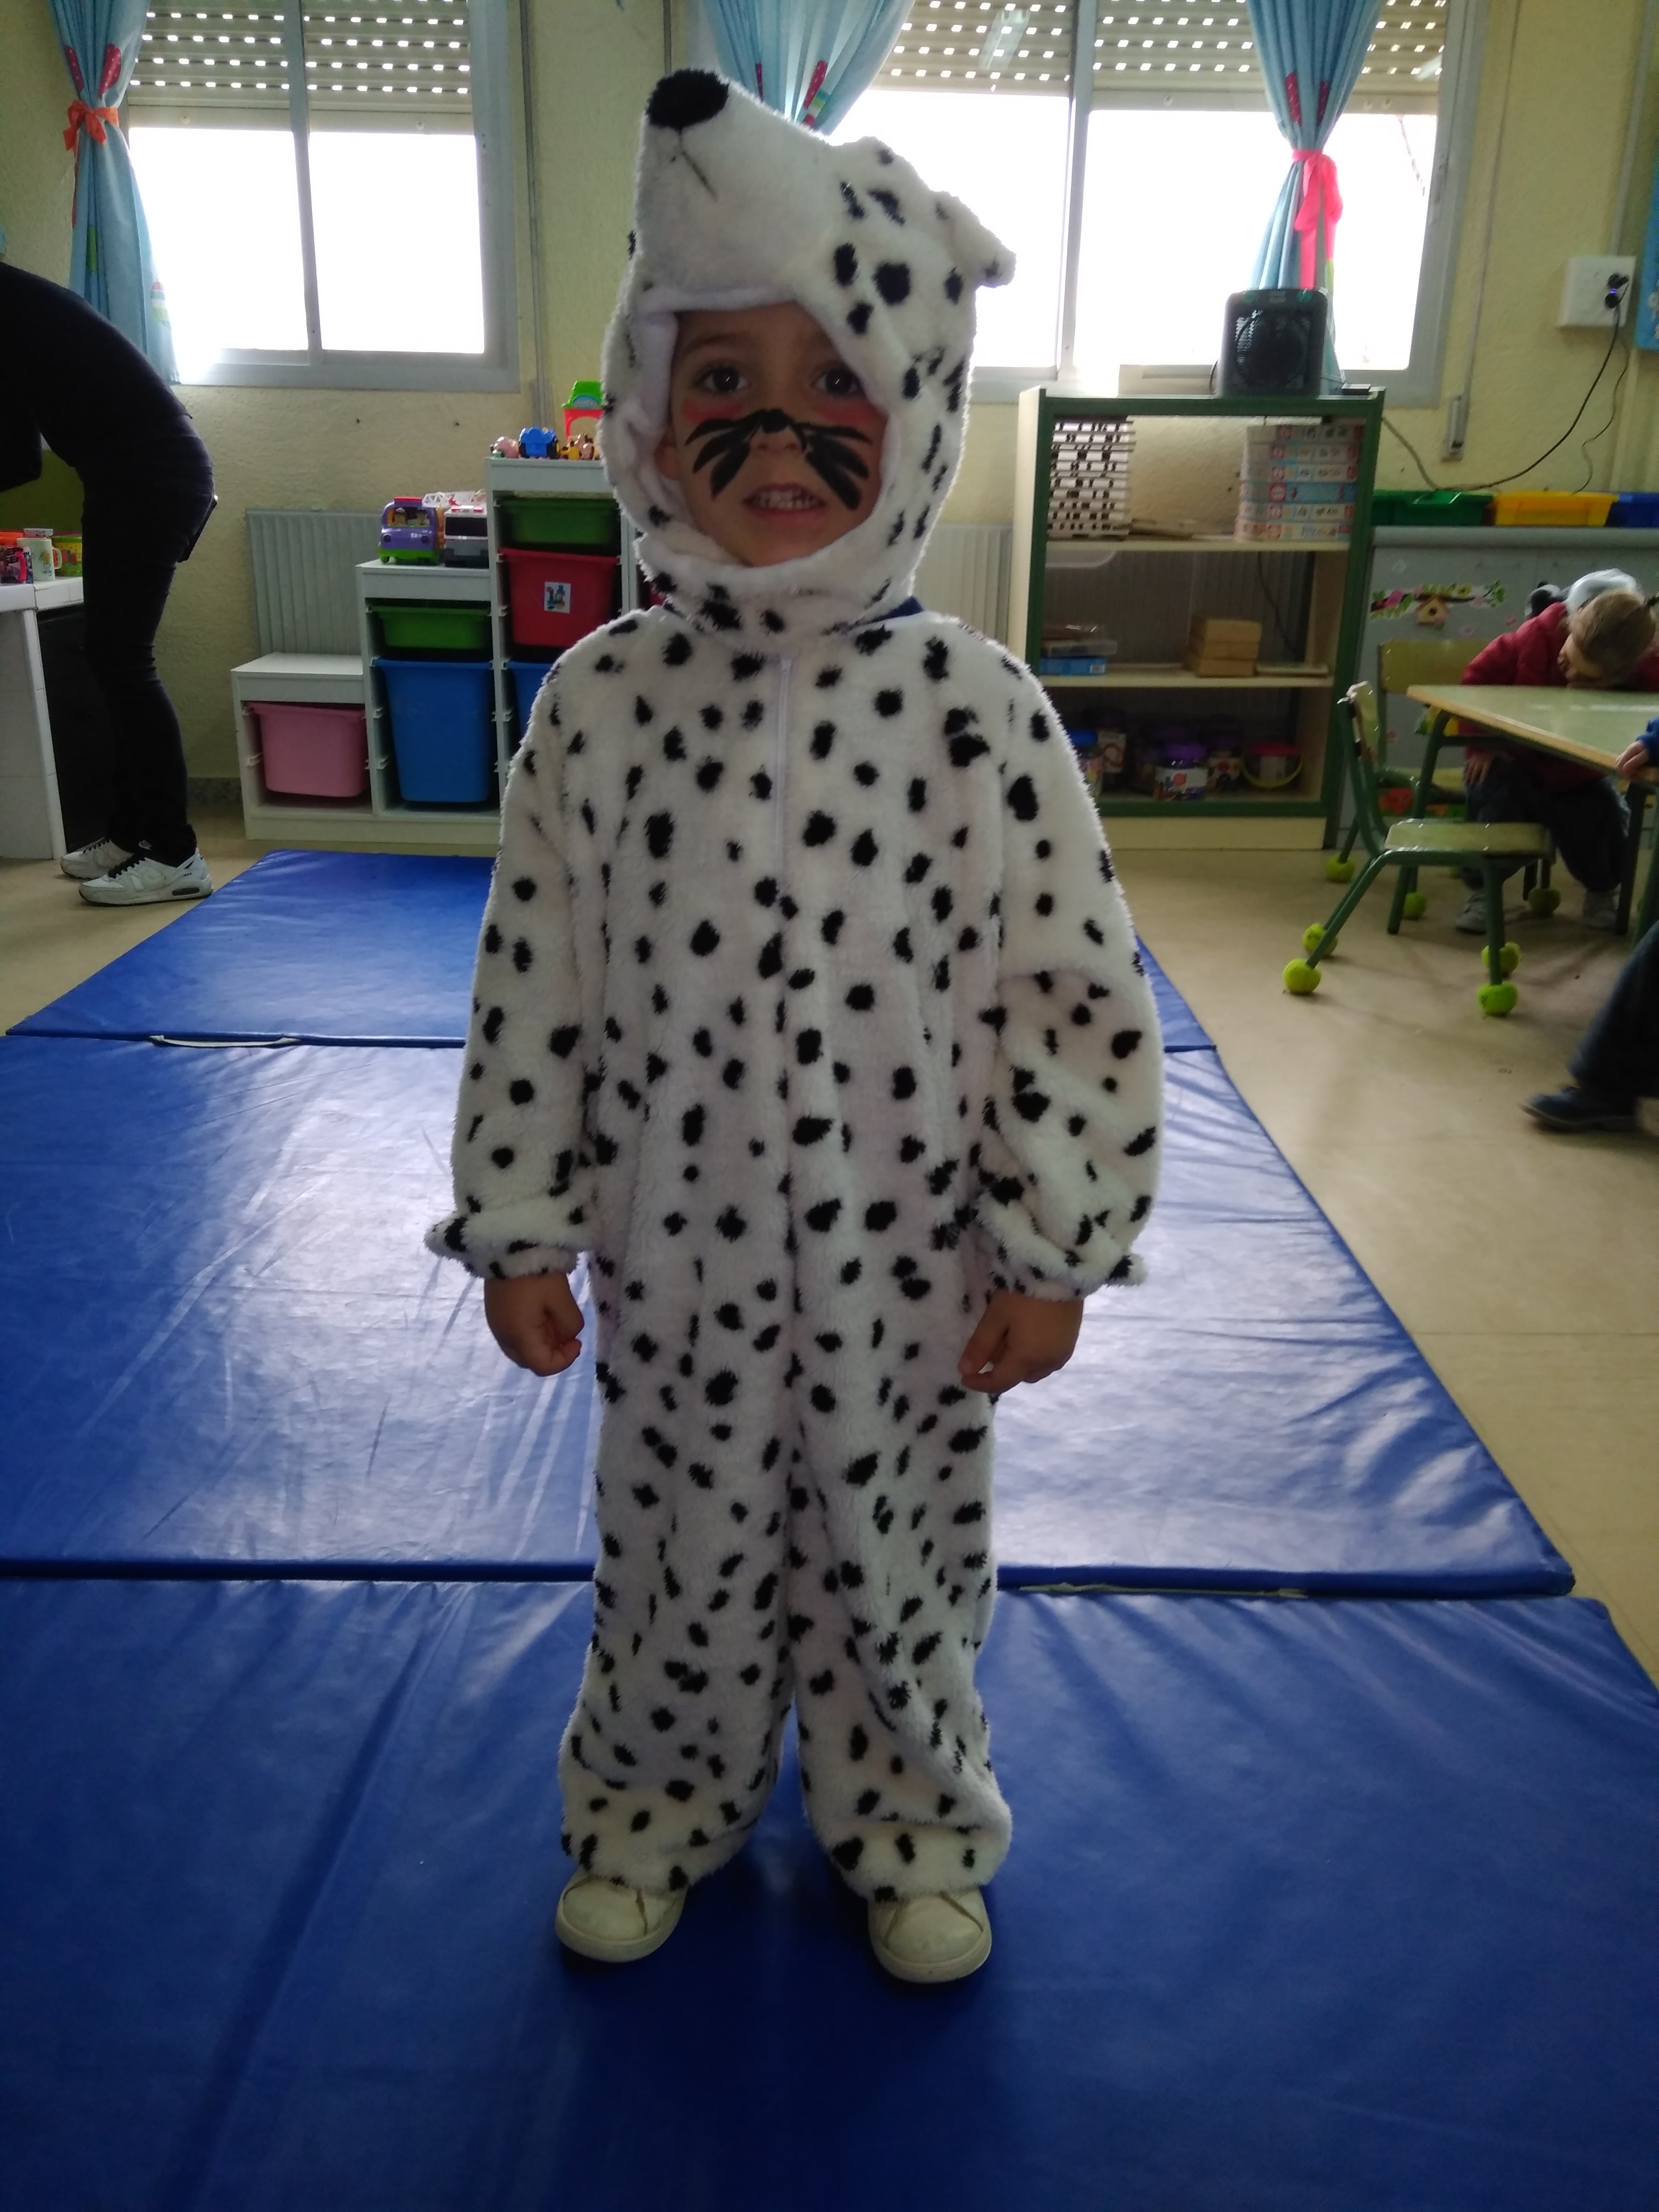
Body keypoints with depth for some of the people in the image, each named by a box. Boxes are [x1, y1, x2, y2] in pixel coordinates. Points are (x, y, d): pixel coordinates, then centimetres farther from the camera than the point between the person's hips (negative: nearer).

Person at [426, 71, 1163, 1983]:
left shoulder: (975, 709, -13)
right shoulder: (598, 703, -8)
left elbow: (1075, 998, -9)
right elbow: (533, 989, -2)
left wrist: (1054, 1255, -7)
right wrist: (519, 1230, 1)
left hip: (909, 1272, -1)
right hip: (672, 1263, 1)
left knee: (897, 1558, 19)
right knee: (678, 1553, 20)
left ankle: (907, 1822, 47)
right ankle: (658, 1800, 49)